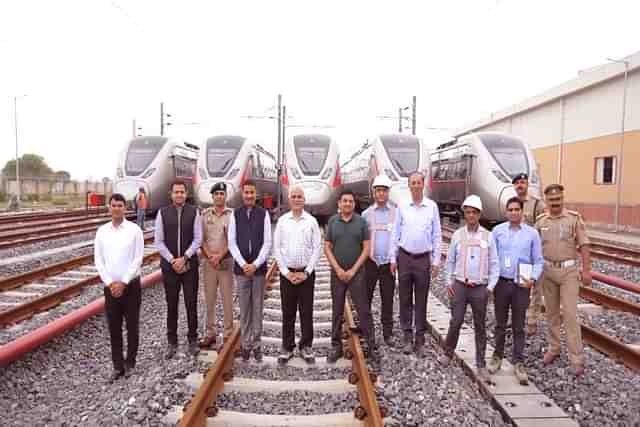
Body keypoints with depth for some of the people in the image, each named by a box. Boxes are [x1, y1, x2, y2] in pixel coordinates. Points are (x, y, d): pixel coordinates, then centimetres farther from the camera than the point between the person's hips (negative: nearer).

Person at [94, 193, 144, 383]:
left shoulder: (134, 230, -6)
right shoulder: (102, 231, 3)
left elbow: (138, 259, -8)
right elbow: (98, 260, 2)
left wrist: (123, 283, -11)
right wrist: (110, 283, -7)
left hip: (131, 284, -2)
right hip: (110, 286, 3)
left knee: (132, 326, 7)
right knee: (114, 328, 9)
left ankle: (129, 363, 23)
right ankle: (118, 366, 21)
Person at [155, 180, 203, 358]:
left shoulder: (194, 212, -1)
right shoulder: (162, 213, -1)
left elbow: (198, 239, -3)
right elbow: (159, 241, -1)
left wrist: (184, 258, -12)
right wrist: (172, 260, -10)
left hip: (189, 265, 0)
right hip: (169, 266, 0)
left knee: (191, 304, 6)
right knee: (171, 305, 8)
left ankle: (193, 340, 20)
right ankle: (172, 342, 21)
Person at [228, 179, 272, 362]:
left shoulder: (264, 214, -1)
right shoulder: (235, 214, 2)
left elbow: (267, 243, -4)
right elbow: (232, 243, -1)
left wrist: (255, 264, -12)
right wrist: (244, 264, -10)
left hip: (259, 268, -1)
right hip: (241, 268, 1)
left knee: (258, 307, 7)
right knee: (244, 308, 8)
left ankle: (256, 344, 16)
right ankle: (245, 343, 18)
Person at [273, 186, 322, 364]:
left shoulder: (311, 221, 1)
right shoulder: (282, 221, 3)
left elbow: (317, 248, -1)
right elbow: (277, 248, 2)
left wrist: (306, 272, -8)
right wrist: (286, 272, -5)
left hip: (306, 273, 0)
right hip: (287, 273, 1)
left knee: (307, 312, 6)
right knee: (288, 312, 7)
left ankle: (306, 346, 19)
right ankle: (287, 347, 19)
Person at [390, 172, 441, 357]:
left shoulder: (432, 206, 1)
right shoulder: (402, 206, 2)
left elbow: (437, 235, 3)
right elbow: (396, 234, 6)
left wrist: (436, 261, 0)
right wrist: (393, 258, 2)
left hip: (423, 259, -1)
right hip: (405, 257, 1)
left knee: (421, 301, 6)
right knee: (405, 299, 7)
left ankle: (420, 339, 16)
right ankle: (408, 337, 18)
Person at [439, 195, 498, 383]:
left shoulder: (488, 236, 1)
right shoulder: (457, 235, 2)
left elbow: (494, 264, 4)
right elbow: (450, 261, 9)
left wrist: (490, 287, -2)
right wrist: (449, 283, 3)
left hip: (480, 288, 0)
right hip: (460, 285, 0)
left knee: (480, 326, 8)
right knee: (456, 322, 0)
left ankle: (481, 365, 18)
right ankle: (448, 352, 23)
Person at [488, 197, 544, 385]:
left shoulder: (532, 233, 0)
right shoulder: (498, 231, 0)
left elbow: (538, 261, 3)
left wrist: (533, 279, -12)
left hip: (521, 285, -1)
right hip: (501, 283, 1)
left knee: (518, 326, 7)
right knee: (500, 323, 13)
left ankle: (519, 363, 17)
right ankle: (497, 356, 27)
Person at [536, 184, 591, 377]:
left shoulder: (574, 218, -5)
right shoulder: (540, 221, 4)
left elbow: (583, 245, -5)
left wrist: (586, 270, -10)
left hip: (569, 270, -3)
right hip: (548, 270, 3)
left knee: (570, 314, -5)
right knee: (551, 312, 13)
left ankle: (577, 359, 3)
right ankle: (554, 348, 28)